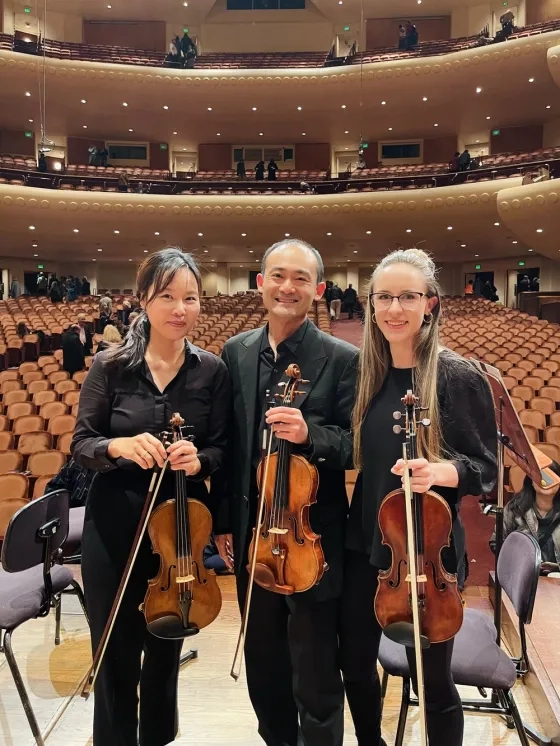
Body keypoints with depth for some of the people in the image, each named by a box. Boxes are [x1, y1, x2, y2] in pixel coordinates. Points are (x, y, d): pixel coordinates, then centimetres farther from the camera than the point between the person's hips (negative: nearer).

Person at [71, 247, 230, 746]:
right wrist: (118, 446, -25)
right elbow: (81, 444, -4)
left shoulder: (212, 371, -5)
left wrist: (199, 460, -23)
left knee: (166, 649, 20)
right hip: (114, 526, -1)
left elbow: (220, 449, -1)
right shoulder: (111, 365, -7)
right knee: (115, 653, 12)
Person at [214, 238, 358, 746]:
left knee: (316, 677, 10)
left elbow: (356, 446, -9)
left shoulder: (342, 359, -10)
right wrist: (224, 522, 9)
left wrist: (309, 433, -28)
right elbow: (227, 444, 8)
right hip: (251, 534, 5)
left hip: (313, 537, -4)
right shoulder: (236, 353, 3)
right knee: (263, 664, 22)